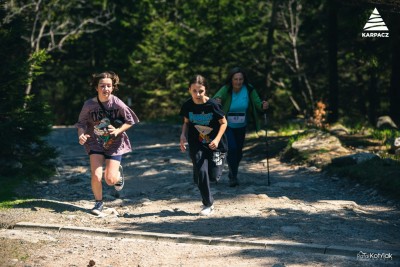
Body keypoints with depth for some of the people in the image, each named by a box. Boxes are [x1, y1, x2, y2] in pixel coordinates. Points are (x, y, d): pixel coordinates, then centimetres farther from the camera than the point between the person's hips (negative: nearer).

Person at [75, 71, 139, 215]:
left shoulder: (117, 104, -16)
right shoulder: (89, 105, -13)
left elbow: (130, 121, -4)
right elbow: (81, 123, -2)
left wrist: (118, 131, -20)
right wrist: (81, 135, -22)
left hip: (114, 143, -1)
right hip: (95, 143, 1)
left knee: (110, 180, -7)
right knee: (96, 176, -14)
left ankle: (118, 172, 32)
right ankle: (98, 203, 14)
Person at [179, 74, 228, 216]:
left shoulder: (212, 104, -17)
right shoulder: (187, 105, -9)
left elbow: (223, 122, -7)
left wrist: (217, 139, -19)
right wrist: (183, 135, -9)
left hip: (214, 144, -1)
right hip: (197, 145, 1)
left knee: (213, 175, 1)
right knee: (201, 172, -14)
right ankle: (208, 204, 1)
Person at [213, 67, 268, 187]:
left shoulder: (249, 90, -17)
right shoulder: (226, 90, -23)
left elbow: (257, 104, -18)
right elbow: (217, 97, -39)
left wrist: (263, 106, -41)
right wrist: (217, 101, -63)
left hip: (241, 126, 3)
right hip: (226, 125, -3)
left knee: (238, 150, 12)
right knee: (232, 148, -18)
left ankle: (232, 173, 37)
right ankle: (233, 176, -5)